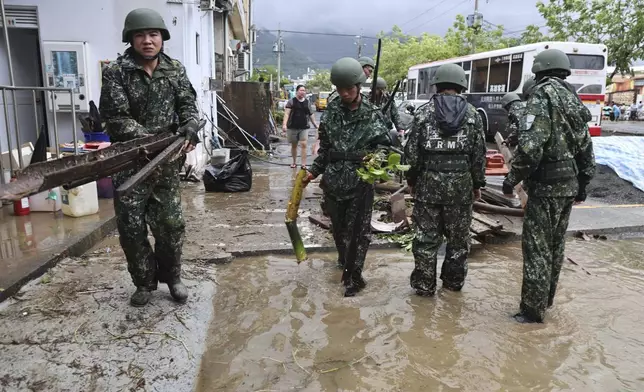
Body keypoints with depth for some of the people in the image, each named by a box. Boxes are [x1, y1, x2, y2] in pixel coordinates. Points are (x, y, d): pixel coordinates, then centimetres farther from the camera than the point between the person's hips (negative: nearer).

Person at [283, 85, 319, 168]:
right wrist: (284, 124, -23)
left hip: (304, 127, 1)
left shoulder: (307, 102, 9)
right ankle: (294, 162, 27)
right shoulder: (291, 102, -1)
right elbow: (287, 113, -10)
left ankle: (303, 164, -10)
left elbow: (311, 114, 17)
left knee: (303, 145, -10)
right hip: (292, 127, -1)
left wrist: (315, 124, 17)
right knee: (294, 145, 11)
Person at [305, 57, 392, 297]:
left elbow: (385, 145, -2)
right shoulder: (332, 111, 7)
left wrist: (375, 156, -23)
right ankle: (345, 261, 41)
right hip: (333, 181, 4)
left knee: (358, 230, 1)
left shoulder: (372, 115, -5)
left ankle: (353, 276, 11)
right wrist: (314, 171, 9)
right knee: (338, 227, 17)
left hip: (360, 182, -4)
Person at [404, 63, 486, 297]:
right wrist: (477, 184, 14)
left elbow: (412, 151, -2)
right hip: (461, 184, 1)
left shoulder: (424, 112, -1)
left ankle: (424, 286, 14)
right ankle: (453, 282, 28)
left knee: (427, 237, 7)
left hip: (429, 182, -1)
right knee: (459, 238, 15)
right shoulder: (472, 115, 3)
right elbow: (479, 155, 3)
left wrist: (412, 179, 11)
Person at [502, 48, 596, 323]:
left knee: (537, 247, -3)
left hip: (547, 183, -9)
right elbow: (586, 147, 17)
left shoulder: (543, 95, -12)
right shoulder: (573, 100, 13)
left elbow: (530, 145, -24)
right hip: (569, 183, 9)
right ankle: (546, 299, 30)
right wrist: (583, 183, 24)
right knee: (555, 245, 17)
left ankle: (533, 310, 4)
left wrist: (513, 178, -14)